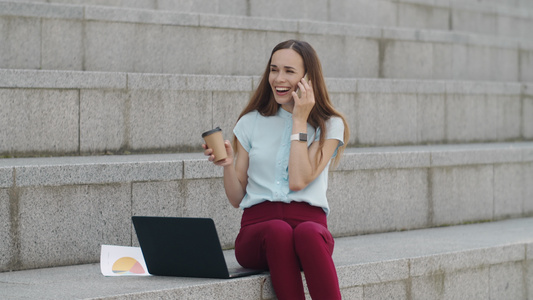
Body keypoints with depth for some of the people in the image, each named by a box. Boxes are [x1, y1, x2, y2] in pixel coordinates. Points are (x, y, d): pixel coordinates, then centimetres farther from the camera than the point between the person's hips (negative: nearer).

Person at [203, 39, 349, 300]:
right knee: (278, 231, -37)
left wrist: (300, 120, 0)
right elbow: (237, 199, 16)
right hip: (257, 226, 1)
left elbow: (298, 181, -5)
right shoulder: (250, 123, 17)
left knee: (307, 232, -39)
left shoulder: (329, 126, 11)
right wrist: (228, 164, -3)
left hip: (309, 221, -1)